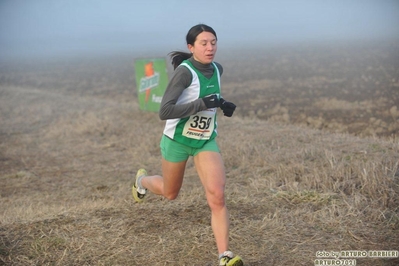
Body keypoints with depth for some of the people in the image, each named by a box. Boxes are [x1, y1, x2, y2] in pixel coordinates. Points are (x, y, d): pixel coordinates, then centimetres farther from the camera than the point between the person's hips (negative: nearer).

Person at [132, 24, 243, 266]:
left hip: (206, 141, 4)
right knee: (170, 193, 20)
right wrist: (202, 104, -35)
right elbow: (165, 112, -30)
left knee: (217, 196, -14)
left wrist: (221, 103, -3)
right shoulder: (184, 72, -24)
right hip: (178, 139, -4)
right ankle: (142, 180, 54)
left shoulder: (217, 69, -3)